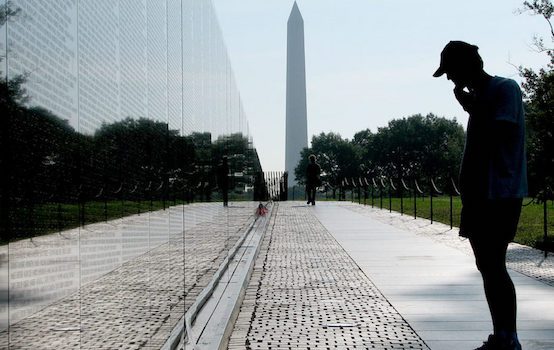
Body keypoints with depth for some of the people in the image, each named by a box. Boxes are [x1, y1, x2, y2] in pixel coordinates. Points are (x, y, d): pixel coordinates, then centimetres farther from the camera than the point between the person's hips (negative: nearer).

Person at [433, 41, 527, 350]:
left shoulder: (505, 89, -8)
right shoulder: (479, 96, 19)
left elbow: (497, 136, -20)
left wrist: (470, 107, -9)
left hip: (501, 193, -9)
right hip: (480, 193, 9)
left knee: (494, 265, -11)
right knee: (487, 265, 10)